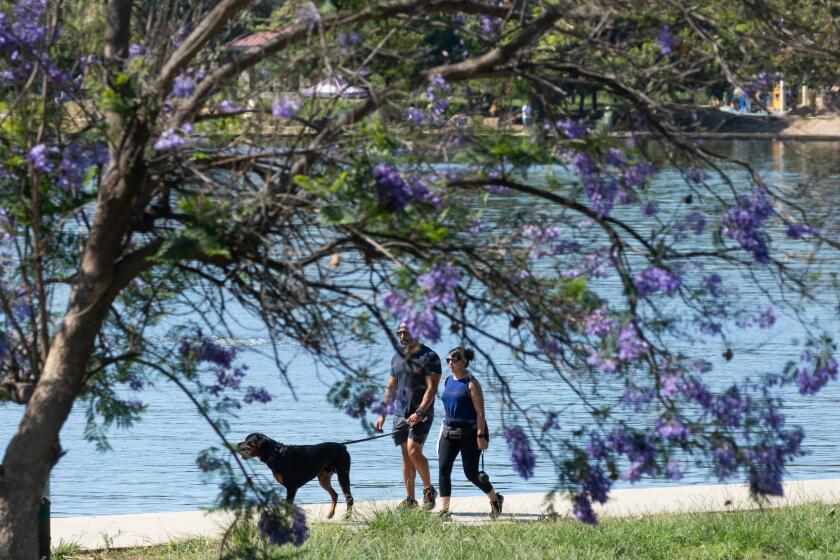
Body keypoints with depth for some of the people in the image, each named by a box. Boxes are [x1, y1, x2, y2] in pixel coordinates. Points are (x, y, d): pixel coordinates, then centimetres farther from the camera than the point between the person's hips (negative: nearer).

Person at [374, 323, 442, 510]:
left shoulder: (429, 357, -6)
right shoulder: (397, 358, 14)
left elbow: (431, 388, -12)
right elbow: (390, 388, 19)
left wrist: (419, 413, -21)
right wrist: (382, 415, 12)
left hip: (421, 414, -6)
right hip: (400, 414, 6)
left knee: (414, 451, -17)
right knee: (406, 456, 5)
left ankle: (429, 490, 0)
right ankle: (410, 499, 8)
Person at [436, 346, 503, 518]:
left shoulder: (471, 384, -10)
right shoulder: (448, 382, 11)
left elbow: (480, 412, -13)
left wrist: (481, 436, -19)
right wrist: (442, 433, 17)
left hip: (469, 433, -6)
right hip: (450, 432, 6)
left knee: (471, 473, 1)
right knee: (443, 469, -9)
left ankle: (495, 499, 26)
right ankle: (444, 510, -10)